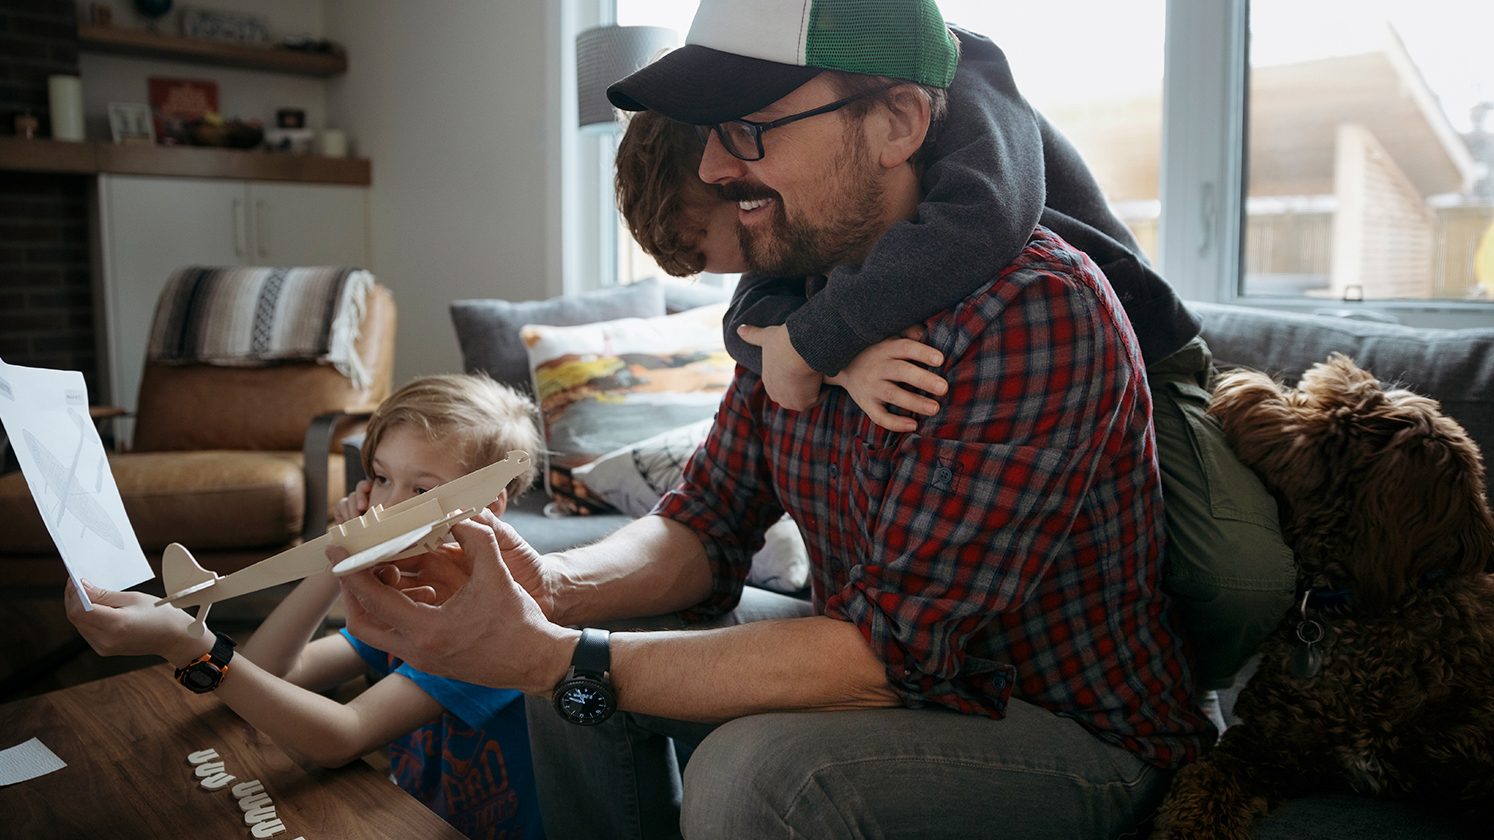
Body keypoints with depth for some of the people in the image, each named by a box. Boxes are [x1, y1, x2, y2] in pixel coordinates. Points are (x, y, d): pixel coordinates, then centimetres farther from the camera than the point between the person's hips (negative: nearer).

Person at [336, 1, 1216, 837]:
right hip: (898, 664, 7)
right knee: (576, 643, 4)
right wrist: (551, 586, -20)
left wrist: (559, 661, -33)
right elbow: (709, 522, 0)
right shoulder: (796, 283, -2)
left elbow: (888, 652, -30)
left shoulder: (1034, 313, -28)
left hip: (1078, 735, -6)